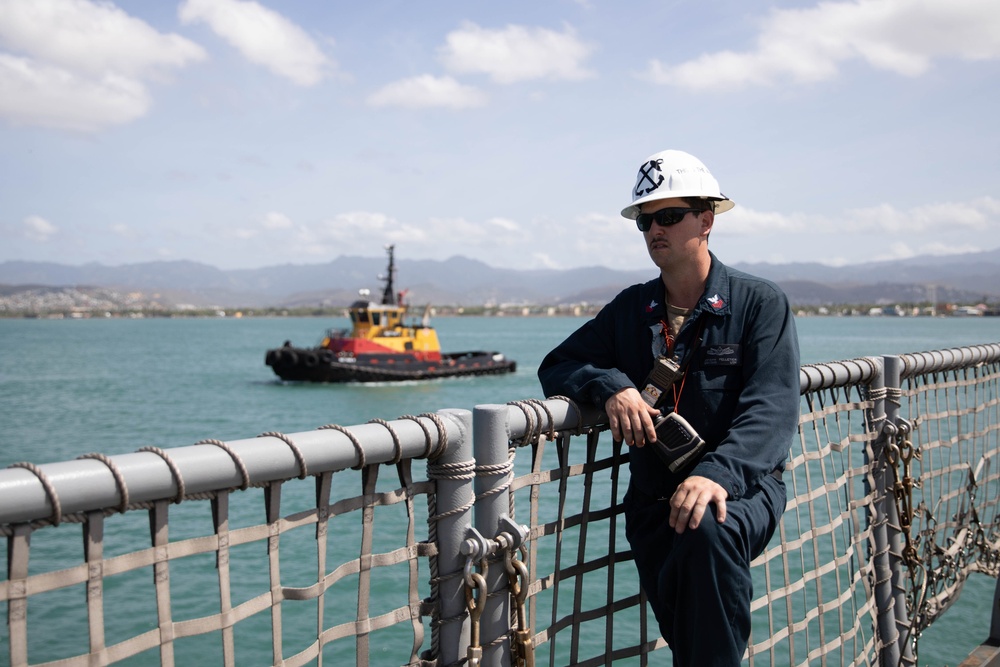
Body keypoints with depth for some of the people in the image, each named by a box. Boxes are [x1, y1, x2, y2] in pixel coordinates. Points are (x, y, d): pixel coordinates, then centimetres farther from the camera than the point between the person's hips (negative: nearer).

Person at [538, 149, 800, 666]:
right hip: (653, 502, 3)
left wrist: (717, 473, -33)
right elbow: (556, 367, 11)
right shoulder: (630, 309, 11)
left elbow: (771, 409, -14)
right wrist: (611, 385, -12)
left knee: (709, 529, -36)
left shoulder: (760, 303, -2)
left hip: (741, 491, -3)